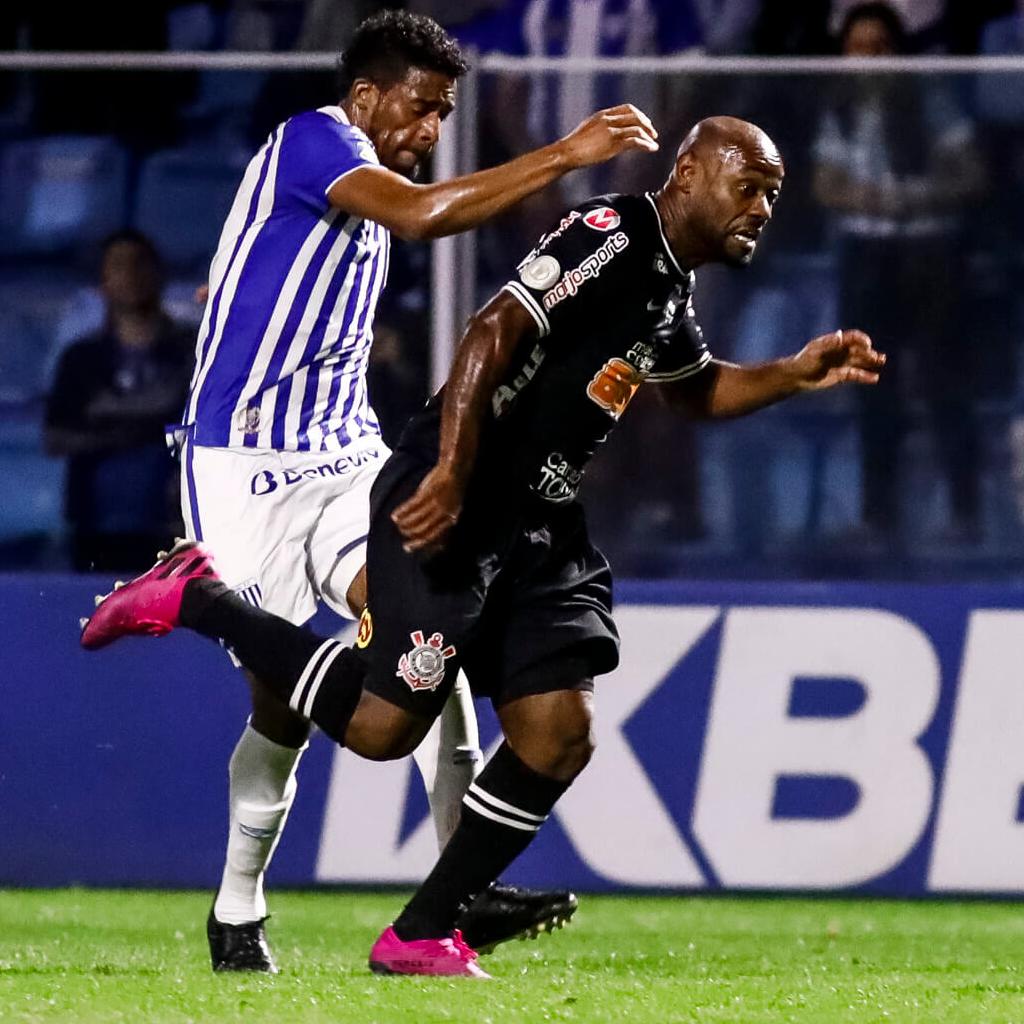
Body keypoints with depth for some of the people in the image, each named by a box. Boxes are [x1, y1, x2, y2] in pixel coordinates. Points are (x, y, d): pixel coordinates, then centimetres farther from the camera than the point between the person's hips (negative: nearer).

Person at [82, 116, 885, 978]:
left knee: (559, 735, 0)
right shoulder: (611, 236, -14)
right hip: (454, 504, -9)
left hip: (539, 524, 9)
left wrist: (795, 376, 20)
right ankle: (195, 600, 6)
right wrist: (451, 475, -31)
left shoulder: (672, 288, 16)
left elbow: (696, 390, 37)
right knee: (383, 726, -11)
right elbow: (492, 334, -24)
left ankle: (423, 935, 7)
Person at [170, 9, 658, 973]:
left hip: (341, 457, 7)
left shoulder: (364, 190, 15)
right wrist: (564, 156, -33)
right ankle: (237, 911, 19)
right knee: (285, 699, -3)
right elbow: (423, 214, -32)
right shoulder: (313, 139, -14)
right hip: (246, 468, -7)